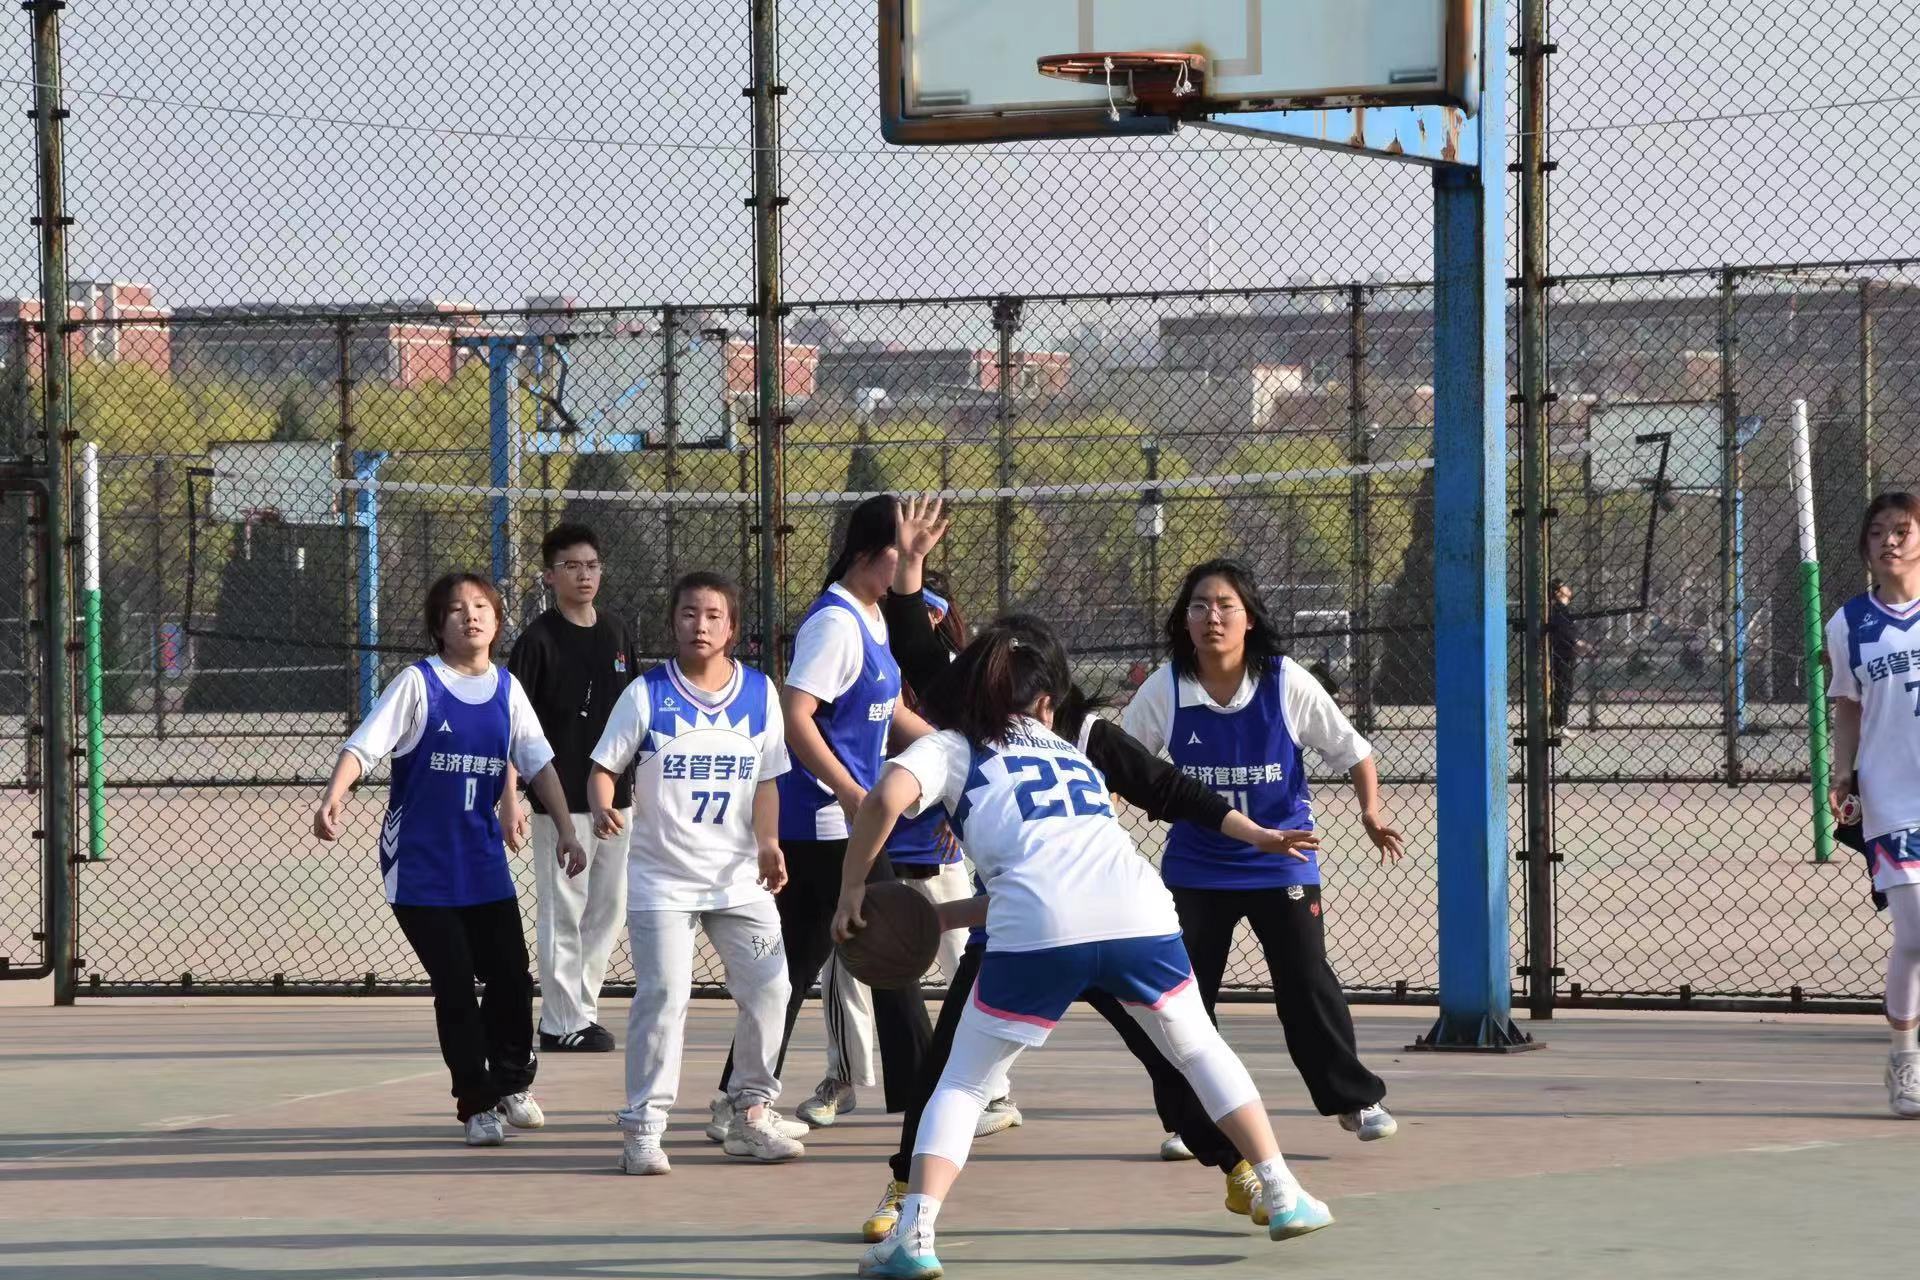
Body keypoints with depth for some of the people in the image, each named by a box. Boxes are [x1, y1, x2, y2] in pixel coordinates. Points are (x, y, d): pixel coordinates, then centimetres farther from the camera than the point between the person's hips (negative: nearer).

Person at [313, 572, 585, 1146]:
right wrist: (333, 795, -32)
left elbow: (538, 762, 9)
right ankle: (477, 1105, 9)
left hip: (483, 861, 4)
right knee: (455, 985, -5)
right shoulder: (419, 683, -7)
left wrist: (566, 829, 1)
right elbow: (364, 745, -15)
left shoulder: (507, 690, 7)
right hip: (420, 865, -4)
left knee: (511, 975, 2)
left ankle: (511, 1083, 25)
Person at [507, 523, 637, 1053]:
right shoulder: (539, 639, -8)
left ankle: (584, 1009, 21)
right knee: (562, 910, -3)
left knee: (610, 906, 10)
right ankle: (563, 1023, 3)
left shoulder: (616, 634, 10)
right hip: (561, 795, -6)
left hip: (614, 793, 6)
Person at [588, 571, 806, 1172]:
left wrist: (768, 844, -5)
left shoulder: (761, 693, 5)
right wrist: (603, 807, -21)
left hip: (739, 875, 3)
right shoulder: (647, 694, -3)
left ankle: (751, 1115, 18)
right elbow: (604, 766, -1)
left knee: (768, 988, 0)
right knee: (663, 993, -13)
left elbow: (766, 780, 8)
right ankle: (643, 1128, -5)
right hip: (661, 875, -3)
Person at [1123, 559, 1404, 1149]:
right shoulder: (1164, 689, -7)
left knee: (1307, 984, -3)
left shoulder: (1287, 683, -10)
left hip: (1281, 862, -2)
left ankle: (1356, 1099, 13)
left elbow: (1351, 751, -1)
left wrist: (1372, 812, -14)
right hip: (1195, 867, 2)